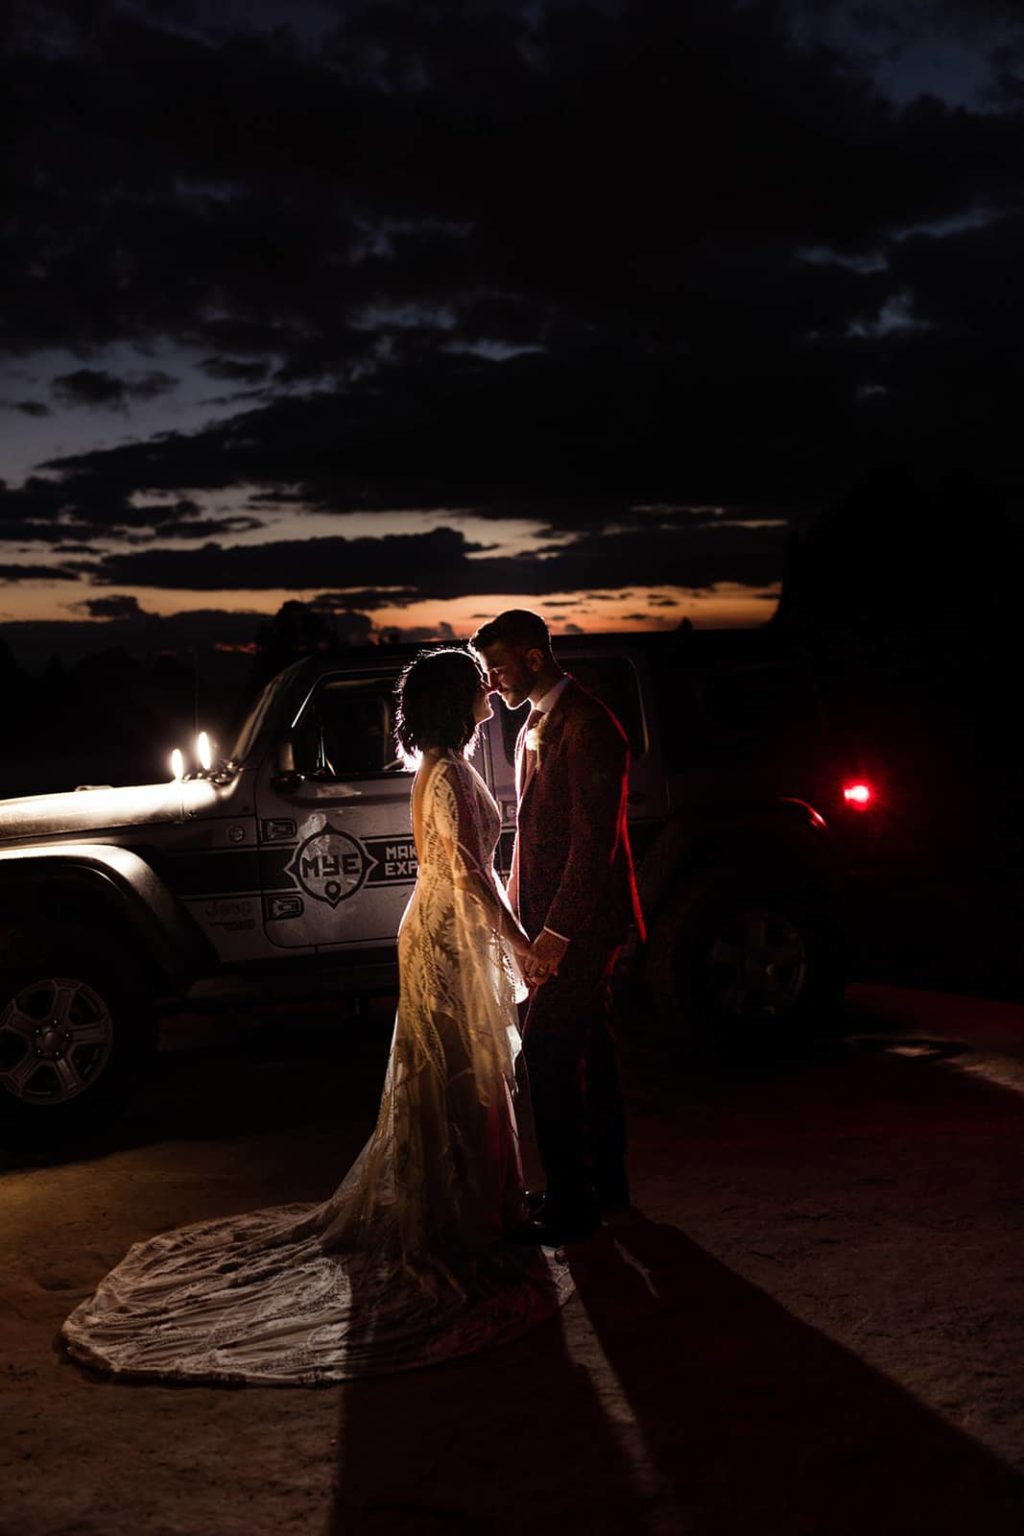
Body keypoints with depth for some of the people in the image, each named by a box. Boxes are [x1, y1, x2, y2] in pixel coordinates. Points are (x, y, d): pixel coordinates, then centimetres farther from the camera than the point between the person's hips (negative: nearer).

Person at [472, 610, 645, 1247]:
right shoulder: (535, 725, 15)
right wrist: (517, 913, 17)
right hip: (554, 919, 10)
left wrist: (557, 930, -23)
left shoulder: (587, 725, -17)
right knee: (590, 1047, 17)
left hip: (582, 920, -10)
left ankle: (571, 1203, -2)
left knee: (548, 1052, -10)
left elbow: (595, 839, -22)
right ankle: (607, 1182, 28)